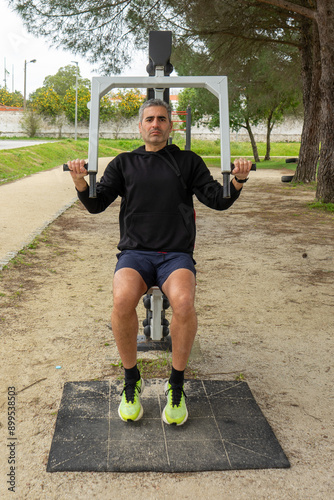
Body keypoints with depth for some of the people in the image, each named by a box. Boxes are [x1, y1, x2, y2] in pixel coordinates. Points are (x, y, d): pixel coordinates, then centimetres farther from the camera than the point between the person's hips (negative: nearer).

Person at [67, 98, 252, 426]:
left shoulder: (188, 161, 16)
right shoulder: (124, 163, 18)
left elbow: (217, 199, 9)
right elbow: (97, 204, 8)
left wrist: (237, 181, -12)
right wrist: (81, 182, -13)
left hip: (177, 255, 0)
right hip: (135, 252, 1)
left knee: (184, 302, -34)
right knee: (122, 299, -33)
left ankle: (176, 385, -11)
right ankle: (131, 381, -9)